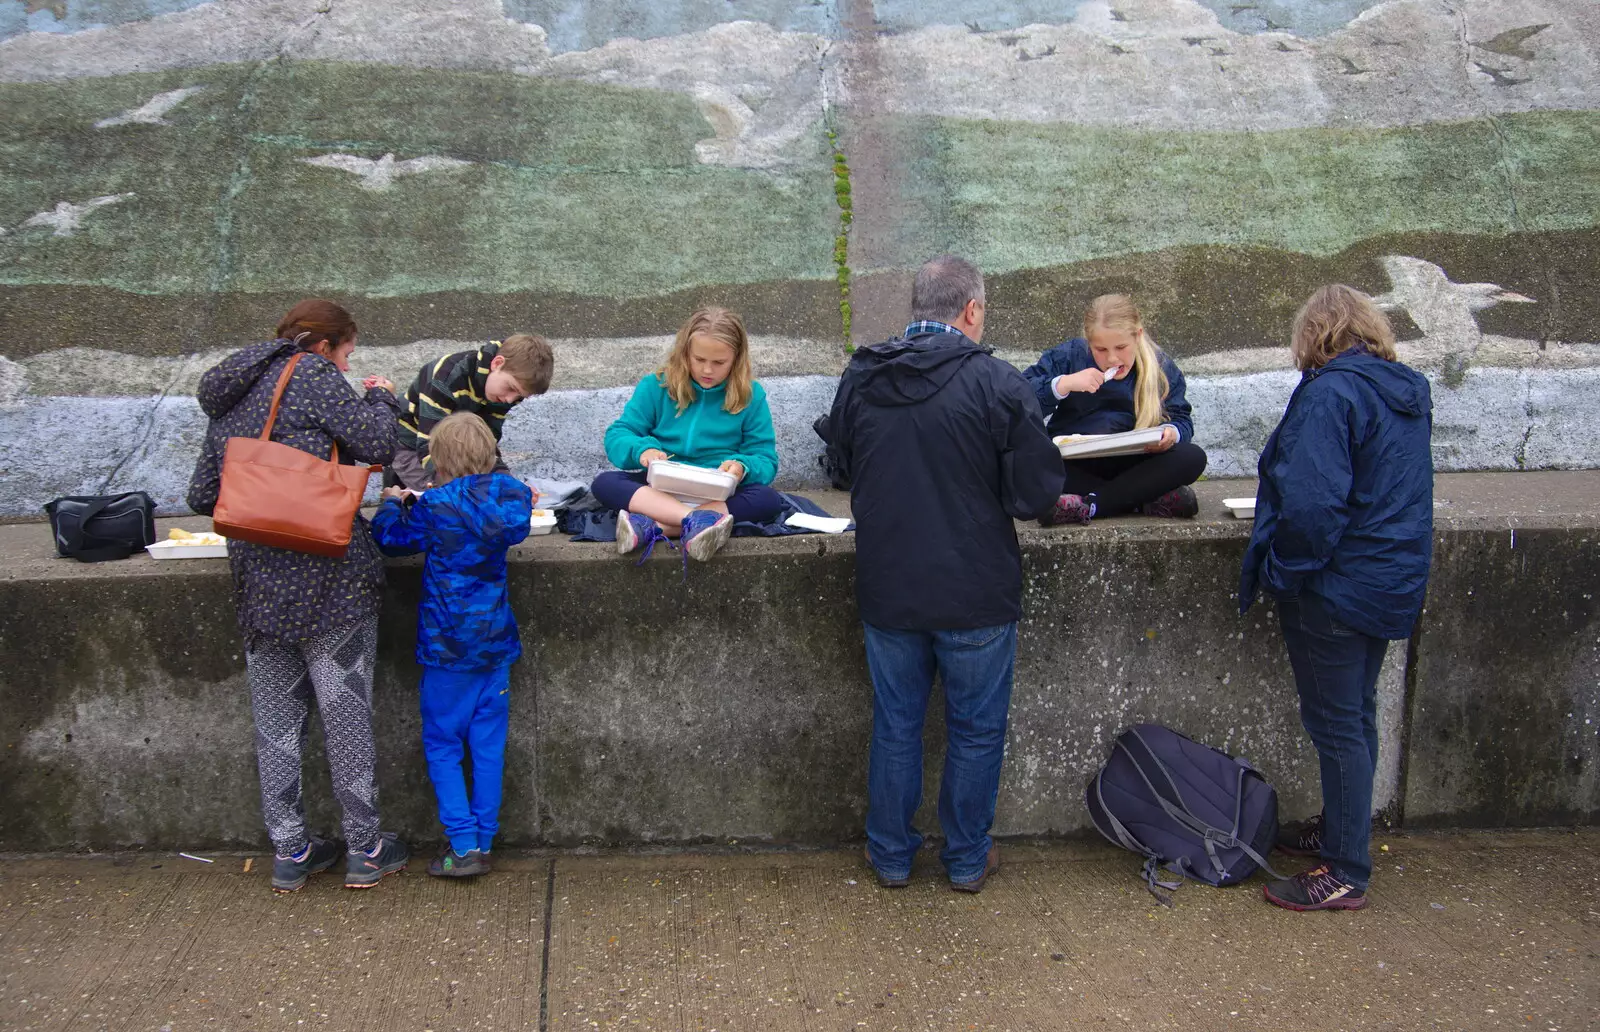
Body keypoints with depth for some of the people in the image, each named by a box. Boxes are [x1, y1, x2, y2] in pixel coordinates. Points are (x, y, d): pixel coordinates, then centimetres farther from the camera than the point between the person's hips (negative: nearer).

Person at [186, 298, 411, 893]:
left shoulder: (227, 398, 17)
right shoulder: (313, 375, -5)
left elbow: (202, 496, 17)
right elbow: (376, 445, -11)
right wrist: (381, 398, 8)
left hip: (257, 581, 7)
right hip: (328, 577, -6)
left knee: (276, 719, 12)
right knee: (345, 711, 3)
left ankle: (289, 852, 19)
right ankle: (364, 849, 12)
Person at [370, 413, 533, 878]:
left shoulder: (436, 508, -15)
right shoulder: (511, 496, -3)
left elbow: (391, 537, 1)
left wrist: (392, 503, 22)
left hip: (448, 648, -4)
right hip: (496, 644, 4)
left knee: (442, 747, 7)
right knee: (488, 747, 10)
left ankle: (464, 846, 1)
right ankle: (483, 843, 16)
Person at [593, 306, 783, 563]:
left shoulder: (751, 396, 2)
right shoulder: (656, 386, 3)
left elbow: (766, 461, 0)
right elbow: (616, 436, 0)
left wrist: (743, 466, -25)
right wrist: (642, 449, -24)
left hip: (721, 493, -1)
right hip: (660, 489, 1)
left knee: (769, 499, -31)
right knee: (604, 483, -25)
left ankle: (651, 527, -42)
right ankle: (698, 520, -46)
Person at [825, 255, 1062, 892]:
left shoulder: (858, 378, -4)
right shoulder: (998, 383, -16)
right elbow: (1037, 492, -13)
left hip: (886, 589, 3)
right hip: (977, 594, -3)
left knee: (895, 726, 18)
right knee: (976, 731, 15)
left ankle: (891, 856, 31)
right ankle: (967, 860, 29)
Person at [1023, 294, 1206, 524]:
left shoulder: (1161, 368, 3)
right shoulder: (1070, 356, -3)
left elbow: (1182, 420, 1)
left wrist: (1172, 432, -21)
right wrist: (1064, 384, -24)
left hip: (1133, 466, 2)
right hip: (1075, 468, -1)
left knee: (1193, 458, -25)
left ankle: (1088, 505, -32)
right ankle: (1147, 500, -29)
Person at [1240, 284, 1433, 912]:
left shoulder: (1330, 393, -19)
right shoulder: (1409, 392, 9)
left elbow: (1311, 501, -27)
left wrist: (1283, 572, -14)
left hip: (1337, 587, -9)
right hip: (1394, 580, 9)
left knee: (1337, 725, -1)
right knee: (1357, 713, 20)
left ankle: (1345, 874, 8)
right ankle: (1339, 831, 36)